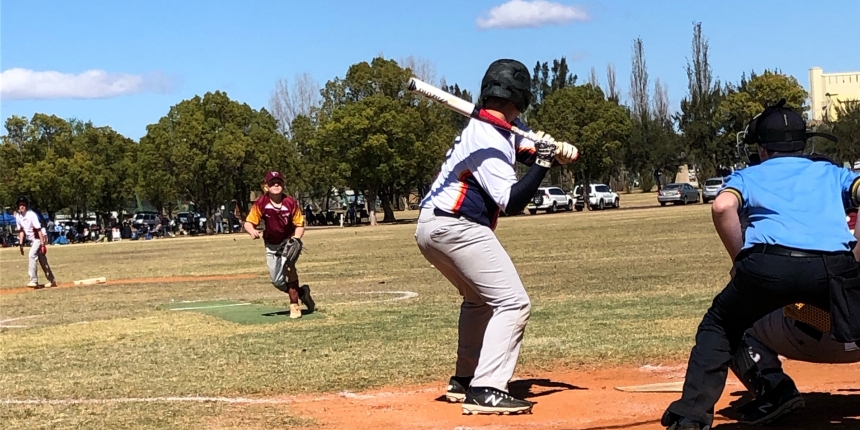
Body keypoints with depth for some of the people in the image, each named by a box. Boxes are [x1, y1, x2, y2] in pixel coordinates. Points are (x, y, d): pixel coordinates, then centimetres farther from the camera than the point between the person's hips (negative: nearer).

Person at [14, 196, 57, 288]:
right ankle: (52, 280, 22)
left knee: (32, 255, -24)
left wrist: (43, 244, -25)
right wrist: (21, 244, 7)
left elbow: (39, 230, -22)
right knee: (42, 260, 12)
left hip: (39, 238, -8)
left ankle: (34, 280, -26)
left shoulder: (31, 215, -21)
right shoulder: (18, 216, 0)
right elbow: (21, 231, 10)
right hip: (31, 240, 8)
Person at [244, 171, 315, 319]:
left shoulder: (290, 203, -17)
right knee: (276, 280, 6)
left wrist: (295, 240, -26)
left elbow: (300, 225, -9)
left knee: (288, 268, -28)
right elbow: (248, 222, -16)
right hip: (271, 245, 3)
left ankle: (294, 305, -17)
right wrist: (252, 231, -38)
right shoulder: (261, 203, -16)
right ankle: (301, 292, 33)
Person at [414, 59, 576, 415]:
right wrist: (543, 162, -22)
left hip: (432, 226, 11)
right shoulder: (489, 140, -16)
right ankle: (486, 391, -21)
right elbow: (512, 203, -20)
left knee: (480, 298, 27)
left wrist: (554, 149, -8)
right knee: (512, 303, -14)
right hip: (455, 228, -11)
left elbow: (531, 151, 12)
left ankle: (464, 380, 28)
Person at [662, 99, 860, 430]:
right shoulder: (832, 173, 33)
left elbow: (723, 206, 5)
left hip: (767, 264, 0)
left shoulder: (748, 176, 28)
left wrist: (740, 260, 14)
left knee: (718, 326, 24)